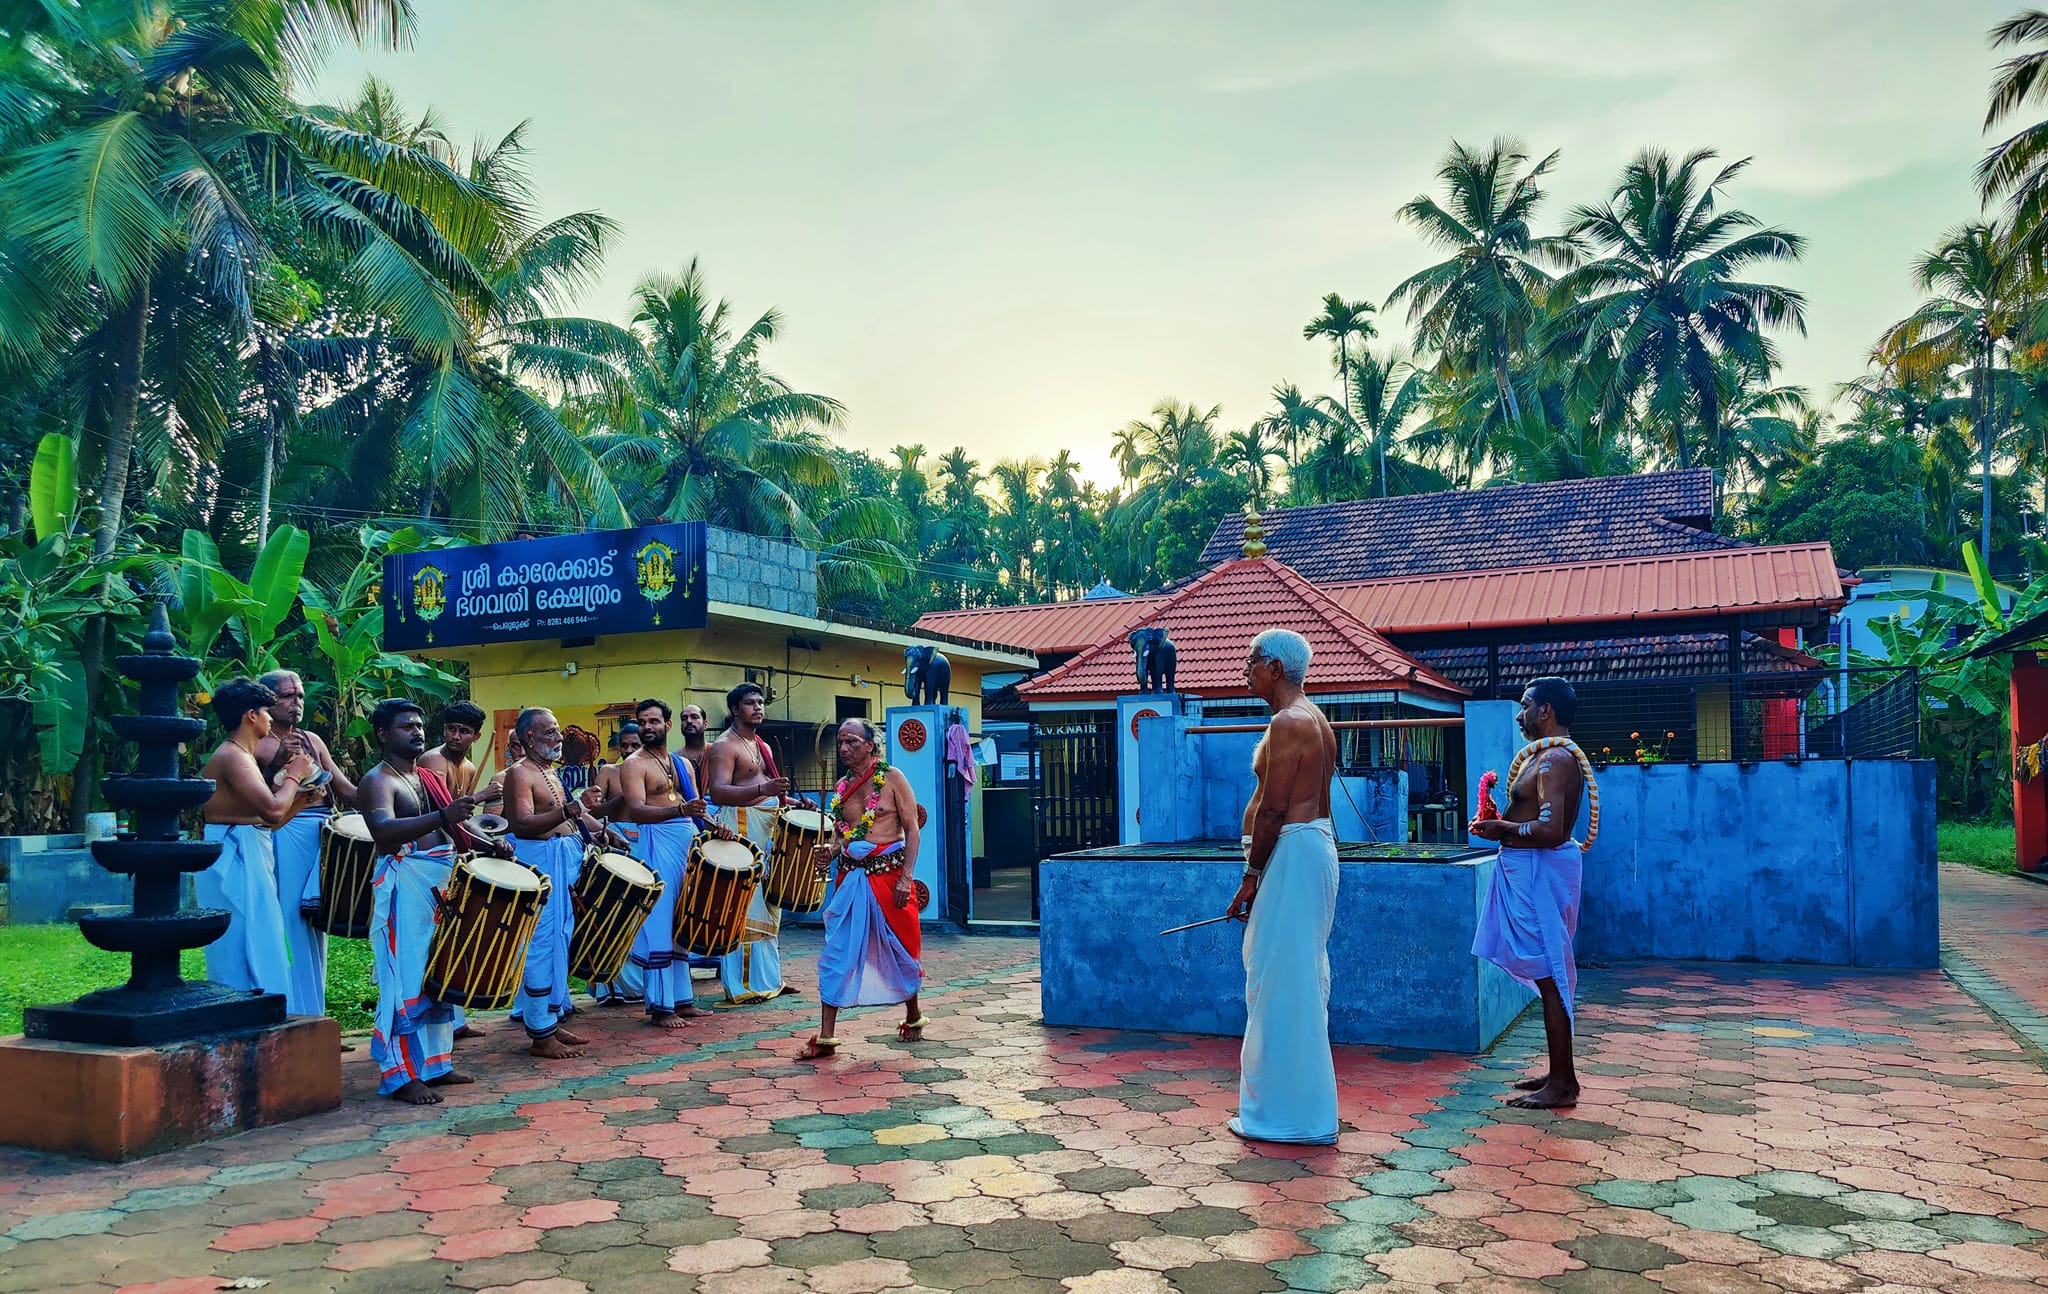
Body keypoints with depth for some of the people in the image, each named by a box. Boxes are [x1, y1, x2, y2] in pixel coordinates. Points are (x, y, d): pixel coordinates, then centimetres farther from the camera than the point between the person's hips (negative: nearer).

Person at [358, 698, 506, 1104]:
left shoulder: (431, 778, 17)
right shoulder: (377, 781, -9)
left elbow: (453, 831, 23)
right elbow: (383, 831, -28)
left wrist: (489, 847, 3)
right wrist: (443, 816, -40)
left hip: (444, 882, 8)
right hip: (404, 886, -8)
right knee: (407, 979, -6)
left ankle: (435, 1063, 23)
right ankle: (401, 1076, 0)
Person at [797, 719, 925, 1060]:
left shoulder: (892, 779, -5)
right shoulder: (842, 786, 10)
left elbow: (911, 829, -7)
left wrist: (906, 877, -15)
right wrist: (830, 852, -4)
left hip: (888, 875, -4)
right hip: (851, 878, 4)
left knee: (900, 949, 8)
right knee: (837, 954, -2)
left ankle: (913, 1016, 31)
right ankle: (826, 1036, 1)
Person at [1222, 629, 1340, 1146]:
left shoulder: (1288, 722, -16)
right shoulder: (1314, 720, 16)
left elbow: (1272, 810, -20)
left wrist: (1251, 877, -15)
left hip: (1290, 852, -11)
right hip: (1316, 841, 11)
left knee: (1279, 981, -4)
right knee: (1300, 980, 16)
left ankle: (1285, 1111, 3)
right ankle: (1301, 1108, 25)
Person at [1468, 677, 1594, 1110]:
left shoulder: (1555, 760, -18)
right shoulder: (1549, 755, 16)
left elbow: (1552, 831, -27)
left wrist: (1502, 829, -14)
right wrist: (1505, 823, 9)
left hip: (1541, 871, -11)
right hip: (1530, 871, 11)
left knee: (1549, 976, -6)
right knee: (1550, 976, 15)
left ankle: (1561, 1085, 0)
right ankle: (1558, 1073, 23)